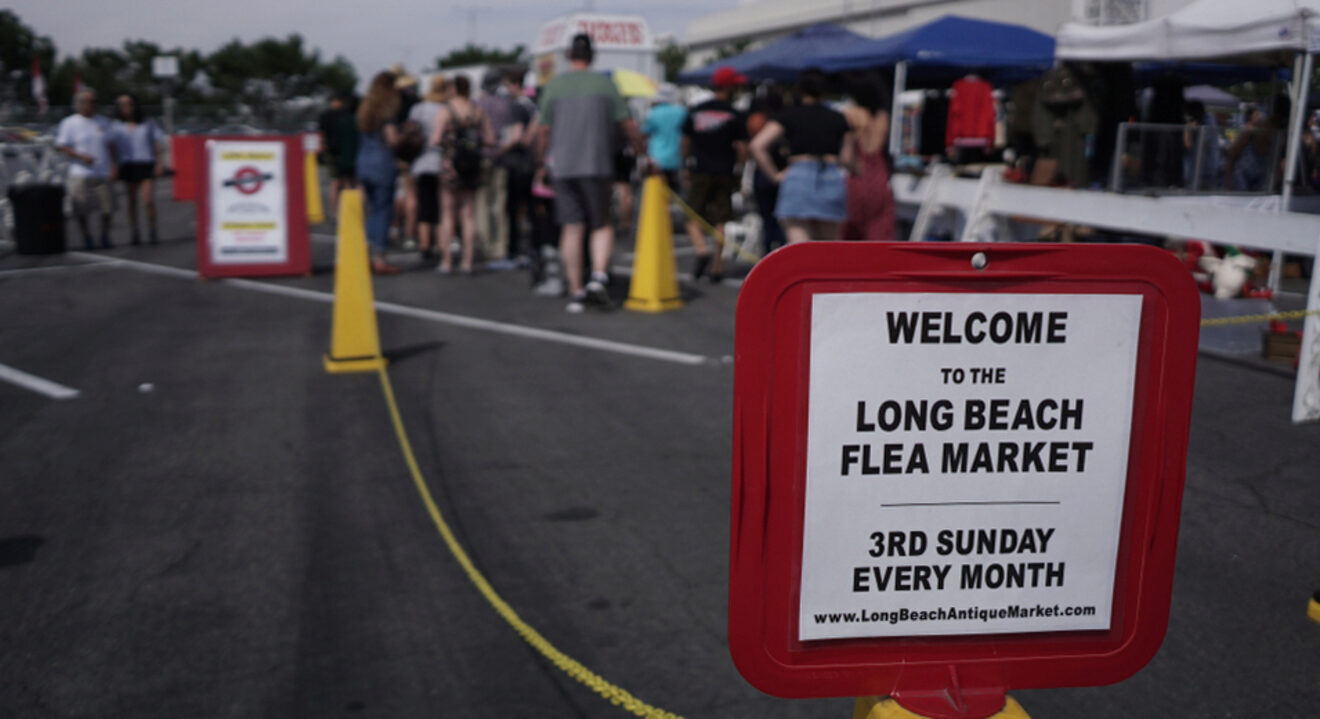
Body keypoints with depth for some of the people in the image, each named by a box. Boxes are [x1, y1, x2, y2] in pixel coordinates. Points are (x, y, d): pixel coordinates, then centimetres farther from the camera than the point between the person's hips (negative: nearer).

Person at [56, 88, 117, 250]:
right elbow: (61, 145, -5)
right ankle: (86, 237, 14)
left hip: (102, 174, 4)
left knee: (107, 206, -1)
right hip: (81, 175, -4)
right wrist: (81, 156, -19)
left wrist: (113, 164, 5)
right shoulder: (69, 123, 0)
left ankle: (105, 235, 16)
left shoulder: (100, 124, 15)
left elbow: (108, 146, 19)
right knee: (81, 209, -1)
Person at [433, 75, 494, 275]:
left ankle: (446, 261, 2)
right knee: (469, 215, 7)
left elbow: (436, 139, -13)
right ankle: (467, 261, 5)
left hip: (451, 165, -3)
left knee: (447, 214, 4)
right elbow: (490, 139, 3)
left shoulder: (445, 111, -7)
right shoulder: (479, 112, 3)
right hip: (473, 167, 3)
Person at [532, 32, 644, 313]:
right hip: (596, 165, -1)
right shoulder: (605, 84, 4)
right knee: (602, 225, 9)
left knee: (571, 228, 3)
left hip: (563, 166, 1)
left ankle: (576, 291, 3)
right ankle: (599, 275, -14)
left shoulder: (554, 85, 6)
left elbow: (543, 131, 8)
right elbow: (628, 126, 2)